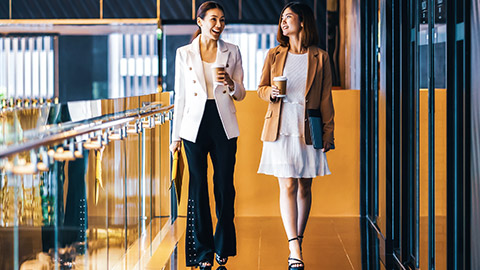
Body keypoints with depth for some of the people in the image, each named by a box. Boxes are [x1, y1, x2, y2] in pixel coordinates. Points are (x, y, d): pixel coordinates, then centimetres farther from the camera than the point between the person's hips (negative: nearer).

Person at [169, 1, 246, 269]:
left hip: (224, 126, 1)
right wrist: (176, 135, 5)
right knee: (198, 188, 3)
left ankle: (223, 247, 18)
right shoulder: (184, 54, 4)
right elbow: (181, 96, 7)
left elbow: (241, 94, 10)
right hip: (195, 126, -1)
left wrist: (231, 84, -14)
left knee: (225, 186, 3)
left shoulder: (232, 52, 5)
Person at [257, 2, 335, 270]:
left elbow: (326, 100, 5)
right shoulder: (274, 55, 9)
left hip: (308, 130, 0)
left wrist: (329, 134, 1)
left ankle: (297, 243, 19)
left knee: (305, 187, 6)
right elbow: (261, 88, 16)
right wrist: (270, 93, -8)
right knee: (288, 186, -8)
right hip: (281, 128, 0)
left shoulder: (320, 58, 4)